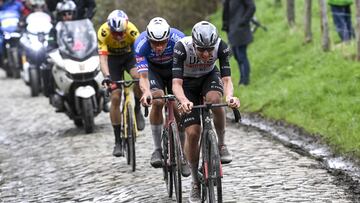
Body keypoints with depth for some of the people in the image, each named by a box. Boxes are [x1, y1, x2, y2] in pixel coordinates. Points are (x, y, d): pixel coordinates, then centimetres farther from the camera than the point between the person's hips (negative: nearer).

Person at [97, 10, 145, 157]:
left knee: (139, 77, -33)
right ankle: (118, 141, -2)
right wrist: (106, 76, -55)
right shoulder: (103, 32, -33)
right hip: (112, 58, 0)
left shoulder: (132, 30, -32)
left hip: (129, 56, 0)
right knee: (115, 98, -10)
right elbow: (103, 58, -38)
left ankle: (137, 110, -4)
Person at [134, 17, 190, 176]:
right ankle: (157, 149, -15)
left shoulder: (179, 39, -37)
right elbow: (143, 76, -37)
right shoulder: (141, 44, -35)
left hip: (174, 68, 0)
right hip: (153, 69, 0)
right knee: (157, 101, -26)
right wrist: (146, 91, -58)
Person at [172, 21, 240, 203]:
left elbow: (226, 79, -30)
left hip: (209, 78, 1)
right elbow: (176, 83, -38)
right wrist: (183, 101, -58)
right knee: (192, 132, -12)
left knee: (214, 99, -36)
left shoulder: (221, 47, -29)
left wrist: (230, 97, -52)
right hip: (187, 84, -1)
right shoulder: (182, 48, -34)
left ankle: (221, 144, -13)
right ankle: (195, 182, 6)